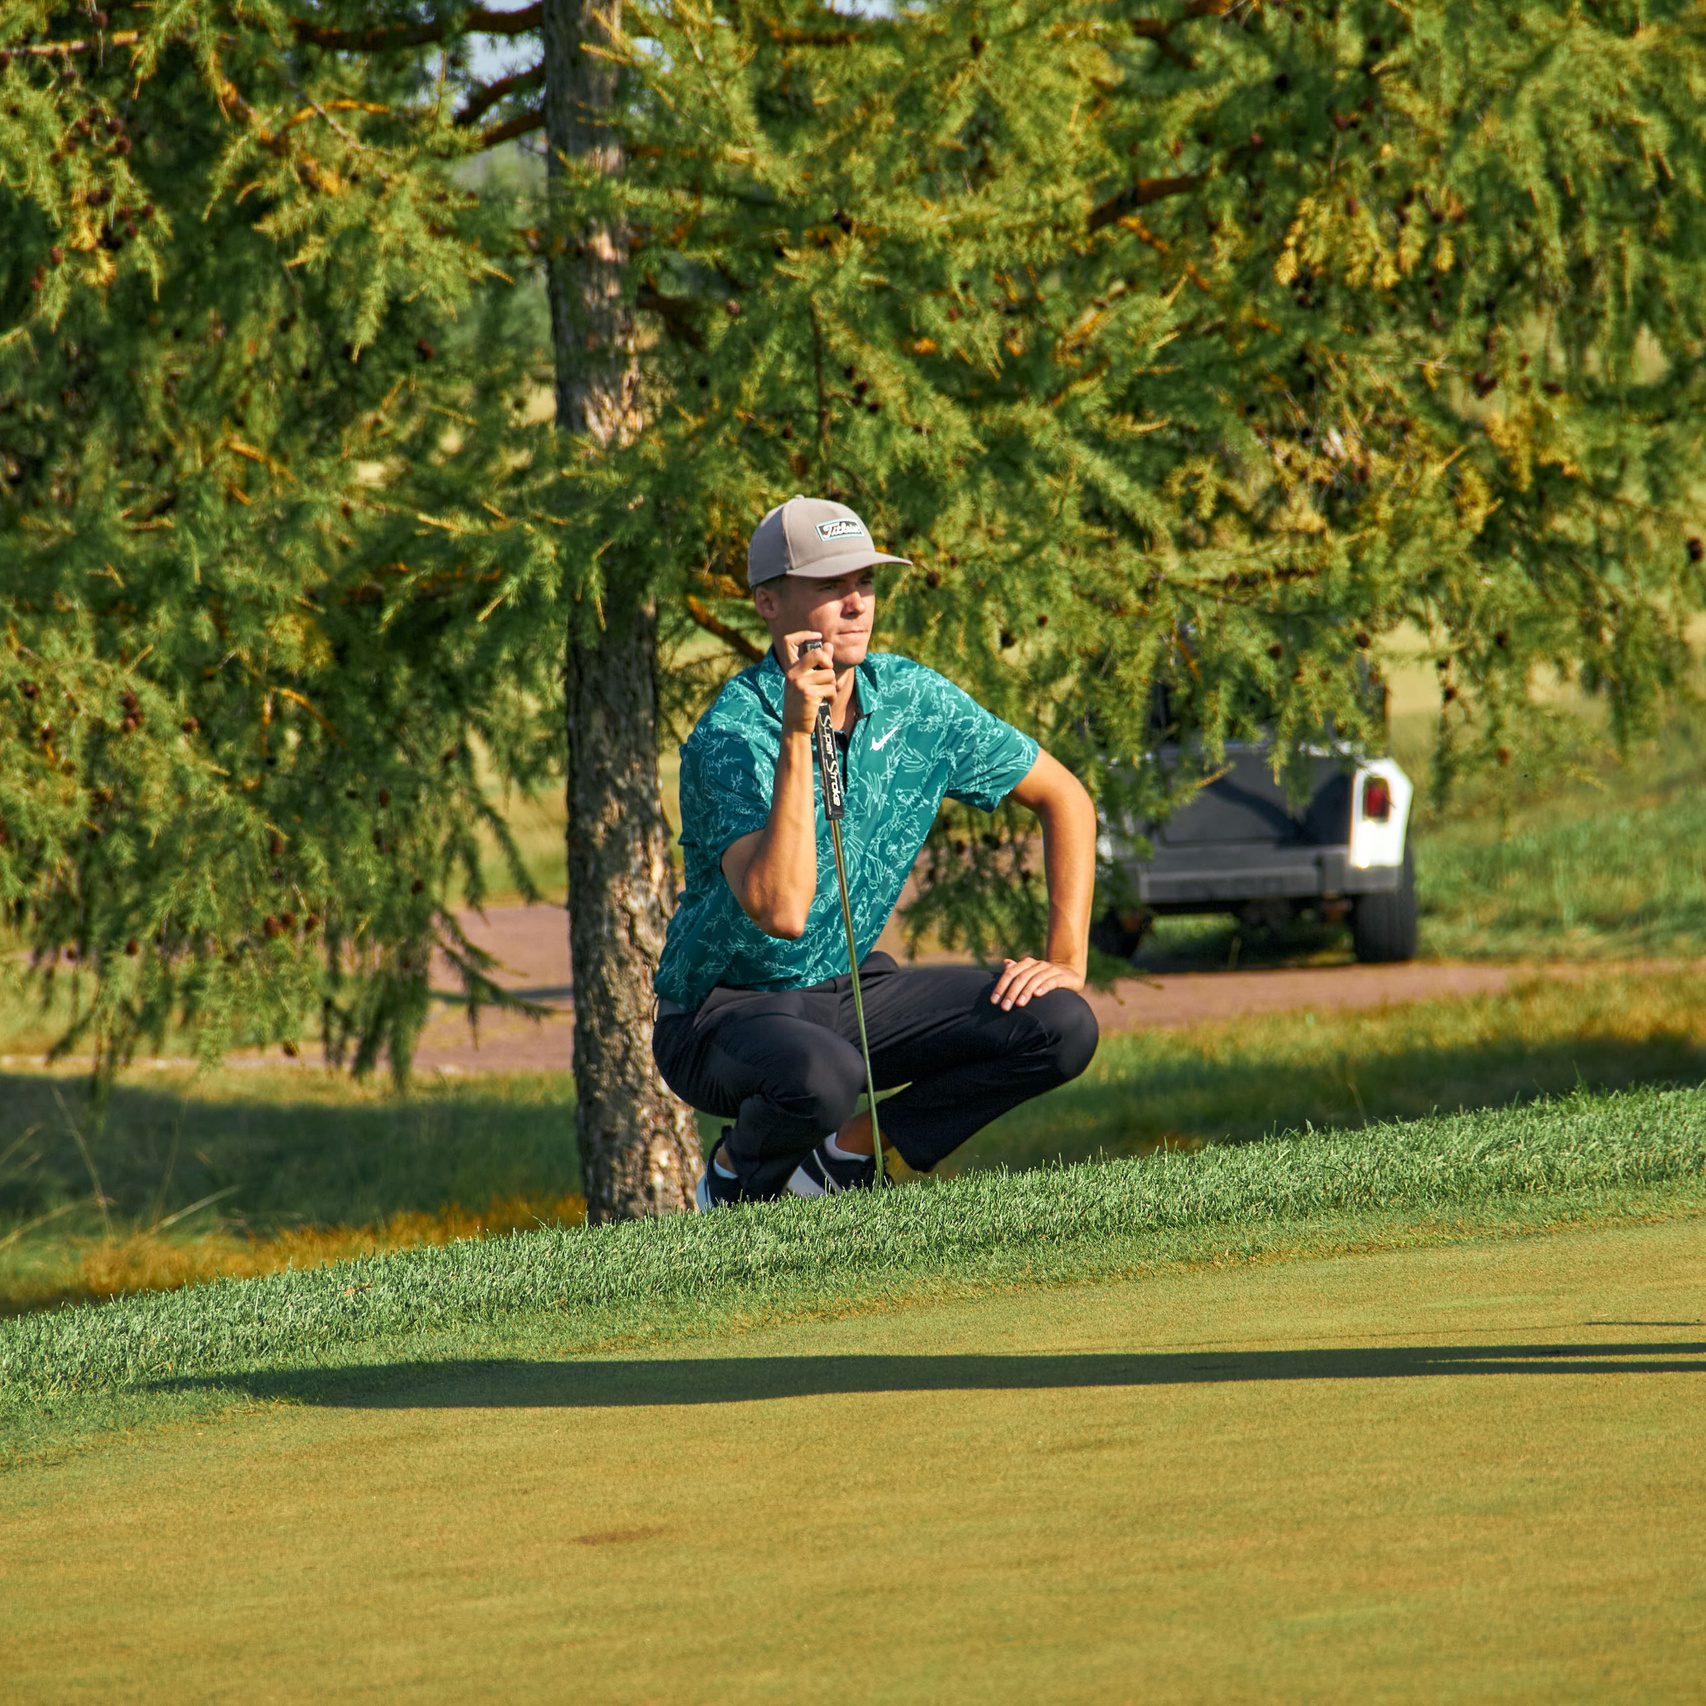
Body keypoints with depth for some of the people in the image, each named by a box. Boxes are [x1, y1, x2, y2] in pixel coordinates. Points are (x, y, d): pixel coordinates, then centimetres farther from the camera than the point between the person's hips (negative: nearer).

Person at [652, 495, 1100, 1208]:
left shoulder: (912, 698, -5)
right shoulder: (728, 738, -23)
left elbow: (1064, 798, 7)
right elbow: (780, 911, -37)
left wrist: (1067, 961, -3)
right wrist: (798, 736, -39)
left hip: (850, 991, 6)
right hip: (726, 1009, -6)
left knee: (1059, 1025, -13)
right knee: (820, 1076, -40)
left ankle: (846, 1150, 1)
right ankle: (740, 1170, -4)